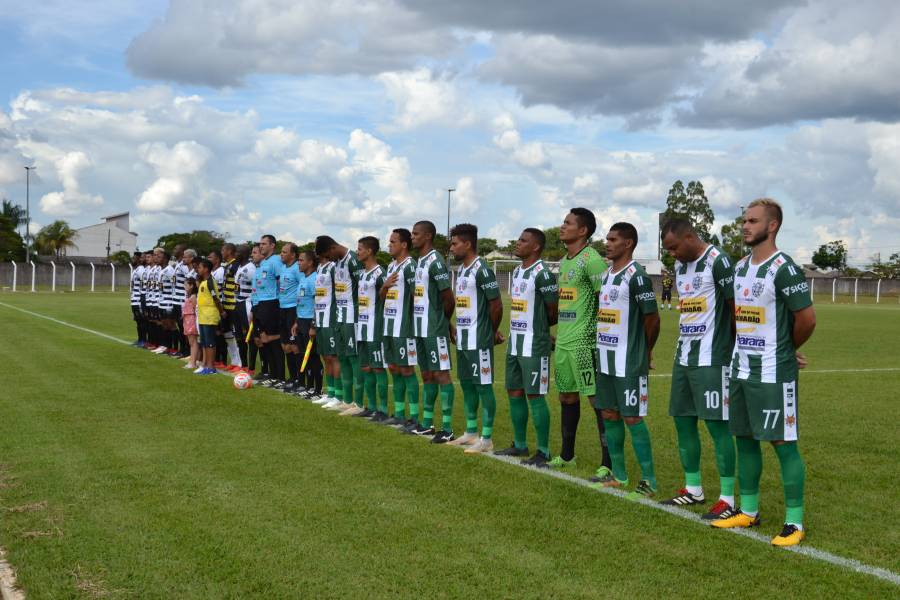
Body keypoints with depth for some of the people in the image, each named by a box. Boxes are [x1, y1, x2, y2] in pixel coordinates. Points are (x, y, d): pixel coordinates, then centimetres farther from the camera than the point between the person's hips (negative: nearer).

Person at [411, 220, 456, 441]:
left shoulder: (435, 261, -14)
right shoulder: (419, 261, 15)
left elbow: (448, 297, -16)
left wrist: (443, 320, -2)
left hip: (434, 330, -9)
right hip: (420, 329, 9)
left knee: (441, 374, -7)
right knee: (427, 375, 15)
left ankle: (447, 428, -5)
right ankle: (427, 423, 23)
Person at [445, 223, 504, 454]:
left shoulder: (482, 270, -15)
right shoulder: (460, 270, 13)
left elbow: (496, 305, -14)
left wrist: (493, 331, -2)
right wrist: (456, 328, 13)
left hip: (478, 340, -9)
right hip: (462, 339, 9)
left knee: (483, 386, -4)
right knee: (466, 384, 14)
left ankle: (486, 439, 1)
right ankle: (471, 433, 24)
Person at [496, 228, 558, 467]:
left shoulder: (542, 274, -14)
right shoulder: (517, 272, 14)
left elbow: (554, 312, -10)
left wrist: (539, 328, 7)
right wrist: (533, 327, 8)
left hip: (534, 346, -9)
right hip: (514, 343, 9)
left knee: (535, 396, -5)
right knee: (514, 393, 13)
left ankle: (543, 452, 3)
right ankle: (520, 445, 25)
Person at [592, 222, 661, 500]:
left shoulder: (636, 276, -14)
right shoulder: (605, 274, 12)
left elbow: (652, 317, -10)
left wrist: (644, 352, 1)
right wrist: (602, 347, 14)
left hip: (629, 363, -8)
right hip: (605, 359, 9)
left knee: (633, 418, -6)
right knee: (609, 415, 13)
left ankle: (649, 481, 2)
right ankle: (617, 474, 24)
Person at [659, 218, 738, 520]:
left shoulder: (718, 261, -13)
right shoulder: (680, 265, 13)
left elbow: (736, 307, -12)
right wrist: (685, 344, 15)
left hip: (711, 359, -9)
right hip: (683, 356, 9)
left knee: (717, 424, -6)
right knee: (682, 421, 12)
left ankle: (727, 499, 1)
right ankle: (693, 489, 24)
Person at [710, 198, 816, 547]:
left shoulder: (784, 269, -14)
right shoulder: (741, 267, 11)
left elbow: (807, 318, -15)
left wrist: (787, 348, 1)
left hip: (773, 374, -8)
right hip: (741, 370, 8)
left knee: (782, 442, -3)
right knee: (745, 439, 14)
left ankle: (794, 522, 4)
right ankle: (749, 512, 25)